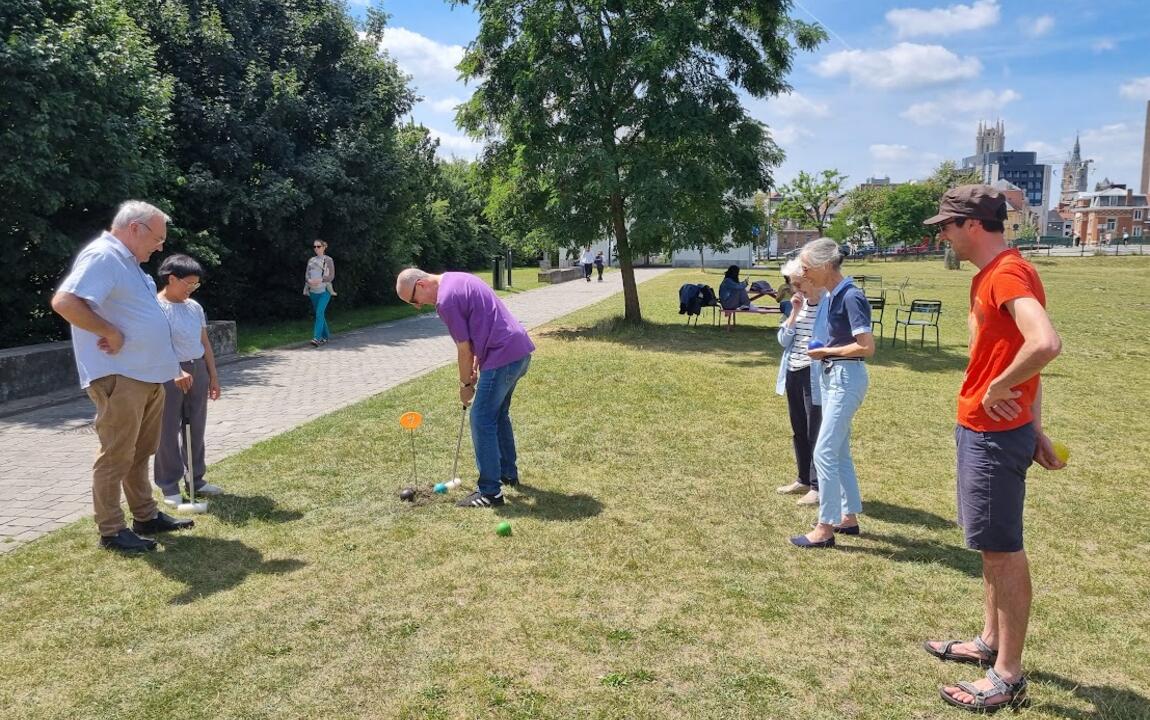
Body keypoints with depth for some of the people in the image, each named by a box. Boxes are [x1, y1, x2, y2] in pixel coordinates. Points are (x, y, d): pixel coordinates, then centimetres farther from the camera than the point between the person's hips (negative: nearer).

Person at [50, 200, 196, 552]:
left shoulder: (128, 263, 18)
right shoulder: (102, 256, -13)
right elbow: (64, 302, -28)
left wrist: (173, 367, 24)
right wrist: (110, 333, -20)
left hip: (148, 377, 10)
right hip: (119, 378, -10)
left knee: (140, 453, 17)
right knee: (116, 457, -1)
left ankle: (146, 516, 27)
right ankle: (111, 531, 8)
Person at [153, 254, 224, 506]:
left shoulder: (194, 306, 10)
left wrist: (213, 375, 15)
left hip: (198, 371, 7)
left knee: (196, 428, 13)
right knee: (168, 431, 2)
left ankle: (196, 479, 24)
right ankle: (169, 486, 11)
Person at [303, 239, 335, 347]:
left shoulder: (328, 260, -1)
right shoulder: (311, 260, 13)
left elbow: (331, 276, -6)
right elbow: (306, 275, 10)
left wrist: (320, 280, -20)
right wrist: (309, 280, -13)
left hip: (324, 290, -5)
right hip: (313, 291, 6)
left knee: (319, 313, -18)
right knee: (319, 314, 10)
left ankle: (317, 338, -22)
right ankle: (326, 336, 22)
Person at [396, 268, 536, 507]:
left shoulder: (445, 300, -16)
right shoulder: (457, 279, 14)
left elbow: (464, 349, -11)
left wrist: (466, 384, 4)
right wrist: (475, 366, 17)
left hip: (503, 356, -10)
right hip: (520, 348, 10)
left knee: (482, 421, -3)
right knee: (499, 414, 22)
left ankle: (490, 492, 1)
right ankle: (508, 473, 34)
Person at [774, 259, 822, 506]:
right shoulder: (799, 304, 8)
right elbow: (784, 340, 5)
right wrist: (794, 313, -5)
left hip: (814, 377, -8)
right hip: (793, 375, 8)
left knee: (816, 434, 0)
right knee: (798, 431, 17)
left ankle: (818, 487, 10)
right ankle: (803, 479, 30)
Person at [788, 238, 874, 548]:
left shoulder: (851, 297, -18)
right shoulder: (828, 295, 8)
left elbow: (867, 347, -21)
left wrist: (827, 351, -14)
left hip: (846, 378, -10)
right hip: (828, 375, 10)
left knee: (825, 452, -7)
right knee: (840, 451, 16)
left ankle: (825, 528, 2)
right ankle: (849, 517, 28)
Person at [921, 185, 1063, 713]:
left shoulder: (1007, 271, -18)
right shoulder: (991, 274, 13)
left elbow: (1045, 344, -34)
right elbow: (1017, 355, 15)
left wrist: (995, 391, -19)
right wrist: (1034, 430, 16)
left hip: (994, 435, -10)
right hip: (980, 429, 10)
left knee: (1002, 550, -1)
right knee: (994, 546, 19)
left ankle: (1008, 678, 11)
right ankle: (991, 643, 34)